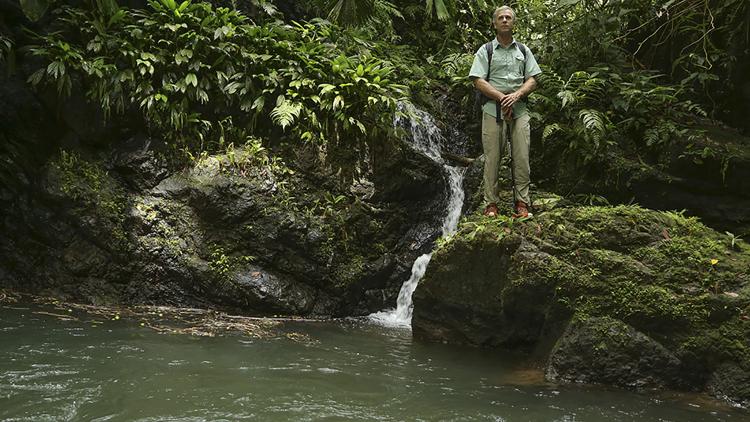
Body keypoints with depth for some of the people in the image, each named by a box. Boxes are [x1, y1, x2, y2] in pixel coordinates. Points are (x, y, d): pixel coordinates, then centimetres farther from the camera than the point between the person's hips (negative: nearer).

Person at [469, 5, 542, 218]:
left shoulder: (523, 51, 16)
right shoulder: (485, 51, 8)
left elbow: (532, 80, 9)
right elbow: (478, 81, -3)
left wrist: (516, 95, -11)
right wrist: (502, 97, -13)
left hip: (519, 109, 2)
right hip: (493, 109, -2)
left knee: (521, 158, -4)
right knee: (492, 158, -4)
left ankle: (522, 203, -1)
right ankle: (491, 204, -1)